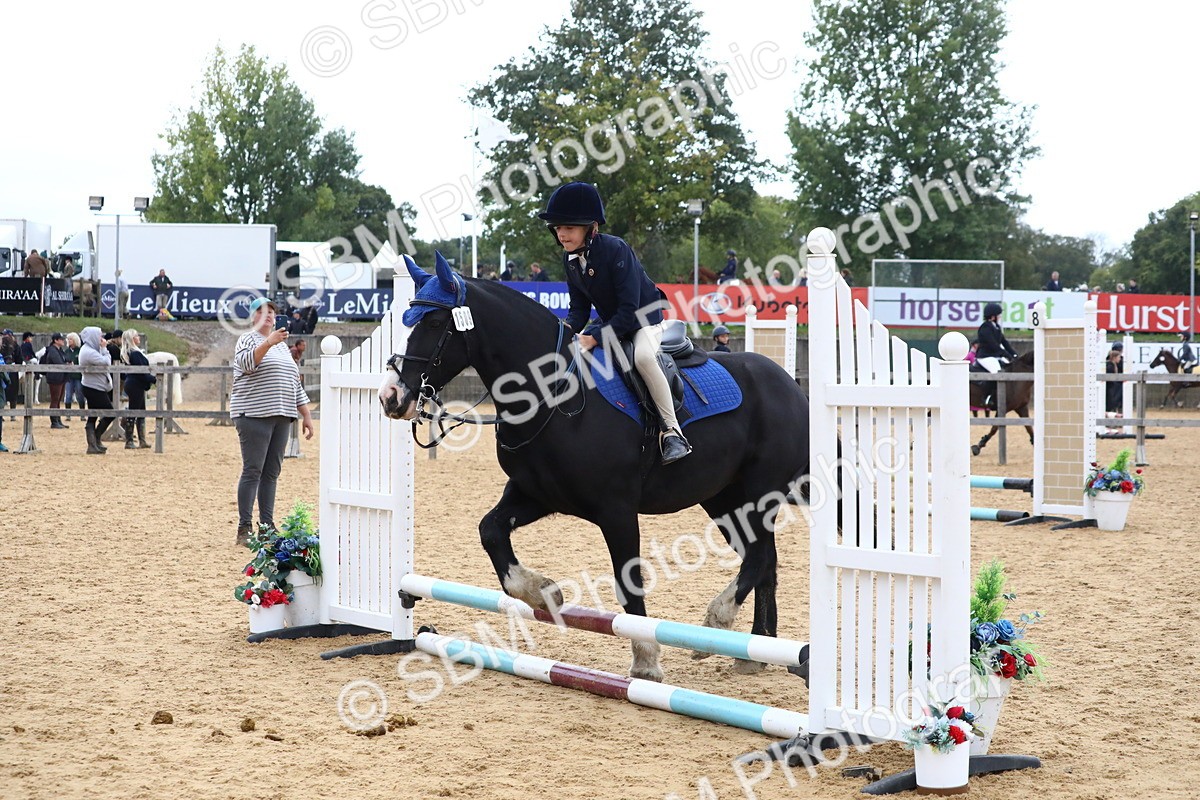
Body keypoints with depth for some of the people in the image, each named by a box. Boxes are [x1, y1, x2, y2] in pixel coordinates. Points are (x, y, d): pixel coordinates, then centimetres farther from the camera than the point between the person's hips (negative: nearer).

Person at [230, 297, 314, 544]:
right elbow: (247, 362, -21)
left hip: (282, 416, 7)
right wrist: (269, 342, -33)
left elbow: (295, 383, 24)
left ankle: (267, 526, 9)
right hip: (254, 415, -7)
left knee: (271, 472, 6)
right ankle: (244, 529, -8)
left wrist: (307, 416, 18)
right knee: (252, 471, -9)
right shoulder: (248, 339, 1)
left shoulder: (282, 345, 22)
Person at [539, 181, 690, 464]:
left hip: (644, 318, -8)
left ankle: (672, 431, -32)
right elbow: (579, 308, 2)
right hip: (610, 323, 8)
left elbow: (629, 309, -29)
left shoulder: (615, 250, -25)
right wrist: (568, 329, -21)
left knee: (643, 356, -37)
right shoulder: (570, 259, -3)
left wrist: (595, 337, -36)